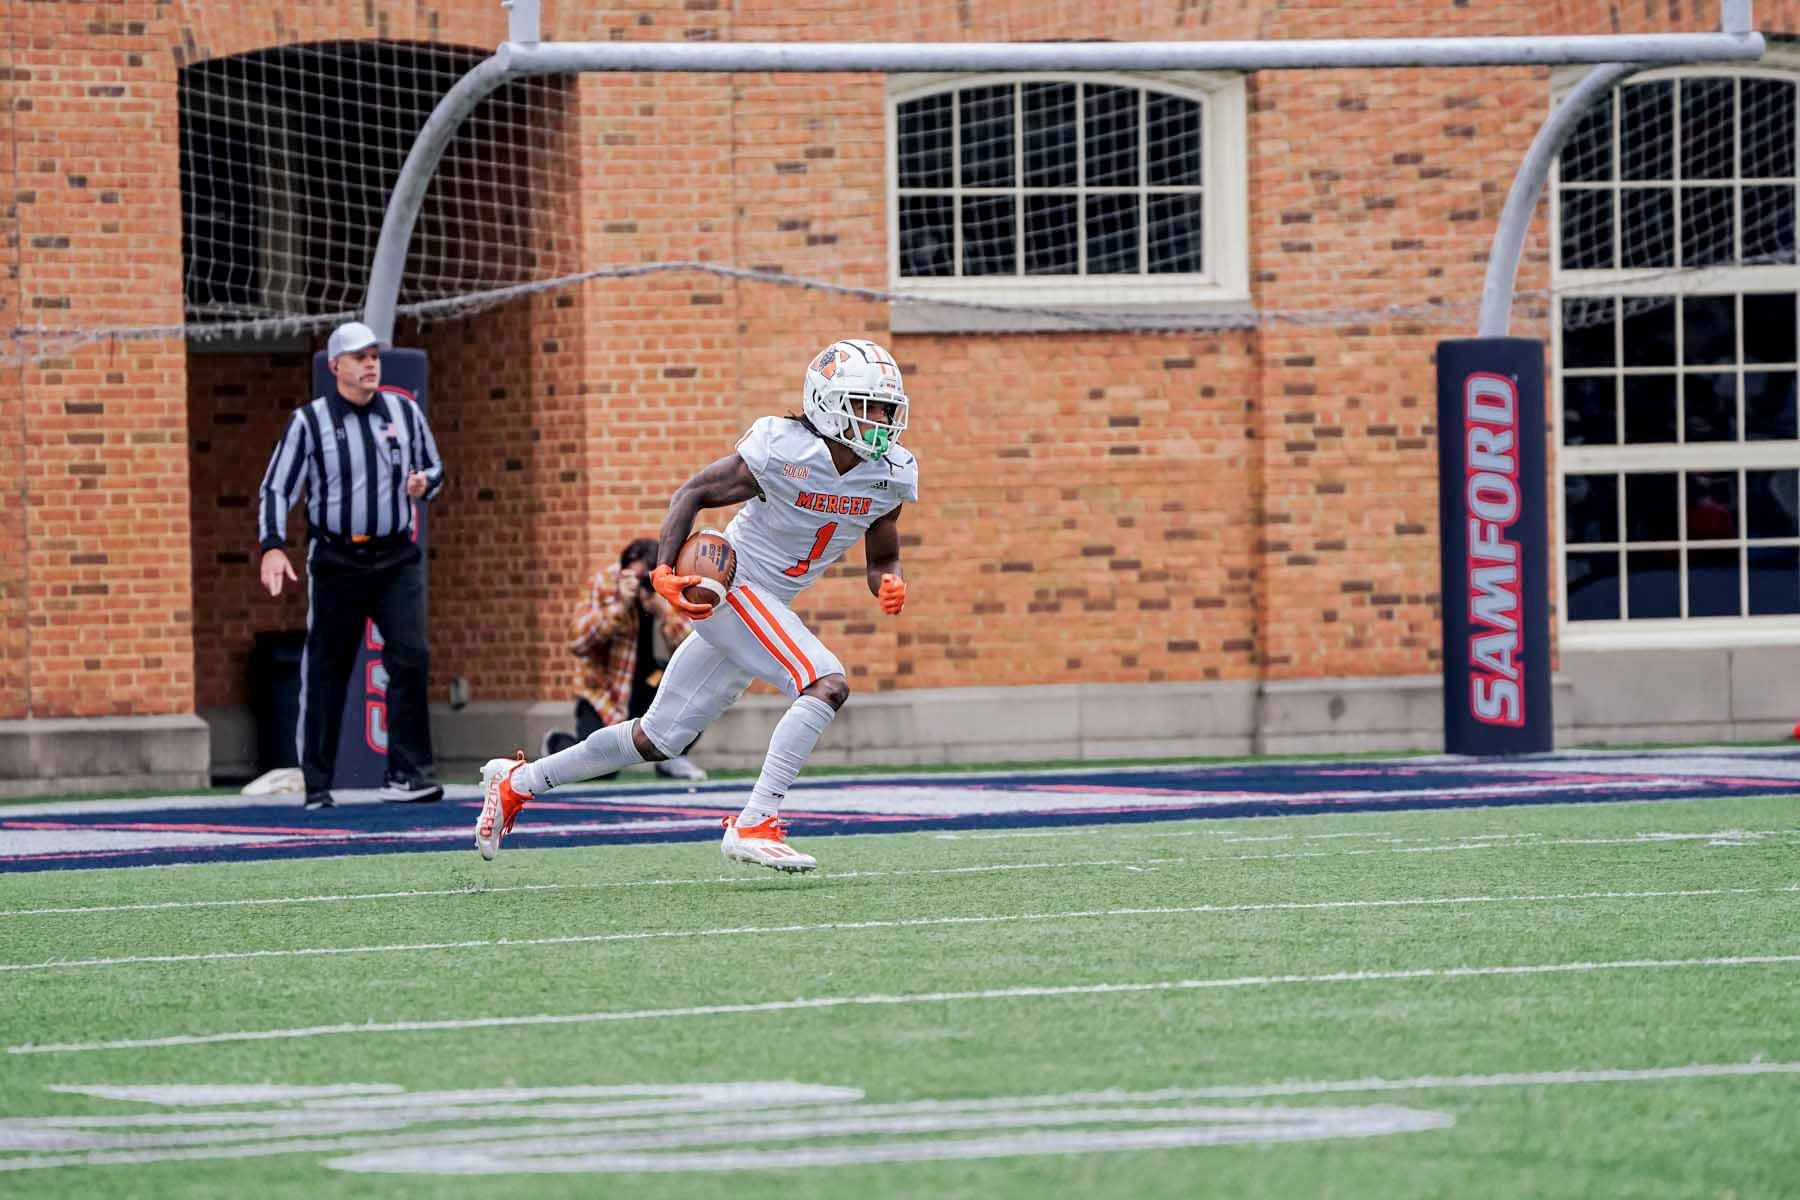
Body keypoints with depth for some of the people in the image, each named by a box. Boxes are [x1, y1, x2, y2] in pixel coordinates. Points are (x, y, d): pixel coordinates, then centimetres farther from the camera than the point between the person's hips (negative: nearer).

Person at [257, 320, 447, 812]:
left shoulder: (405, 411, 7)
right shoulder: (309, 420, -2)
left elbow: (434, 468, 18)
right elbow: (276, 487, -4)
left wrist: (424, 484, -6)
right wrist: (273, 546, -18)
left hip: (396, 559, 2)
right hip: (335, 562, -2)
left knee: (410, 656, -12)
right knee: (325, 670, 1)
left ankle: (406, 775, -10)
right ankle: (316, 785, 9)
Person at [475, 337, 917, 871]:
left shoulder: (891, 473, -1)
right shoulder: (783, 450, -20)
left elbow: (882, 558, 11)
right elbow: (694, 493, -11)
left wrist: (891, 583, -13)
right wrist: (665, 569, -23)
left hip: (766, 611, 8)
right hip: (729, 586, -8)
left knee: (655, 740, 13)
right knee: (828, 685, -25)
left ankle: (516, 783, 28)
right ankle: (753, 826, -26)